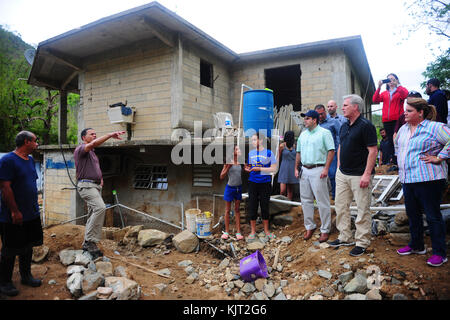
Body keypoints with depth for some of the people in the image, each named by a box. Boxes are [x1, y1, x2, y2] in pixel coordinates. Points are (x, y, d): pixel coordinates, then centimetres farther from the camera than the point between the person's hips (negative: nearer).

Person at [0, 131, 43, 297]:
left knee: (28, 246, 18)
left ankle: (26, 276, 32)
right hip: (14, 217, -8)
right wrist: (15, 211, -20)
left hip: (32, 215, 8)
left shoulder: (30, 160, 9)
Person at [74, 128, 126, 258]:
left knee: (93, 215, 8)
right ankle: (91, 240, -22)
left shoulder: (93, 153, 23)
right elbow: (94, 143, -27)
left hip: (96, 186, 9)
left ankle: (87, 244, 17)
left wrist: (101, 178, 17)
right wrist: (110, 135, -33)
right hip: (86, 185, -9)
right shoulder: (80, 149, -6)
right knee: (100, 207, -28)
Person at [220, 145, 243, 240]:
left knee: (237, 209, 11)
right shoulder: (228, 162, -10)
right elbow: (221, 177, -10)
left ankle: (238, 231, 17)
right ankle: (227, 231, 19)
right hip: (230, 188, -3)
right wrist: (228, 167, -20)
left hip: (239, 188, 3)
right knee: (228, 210, 8)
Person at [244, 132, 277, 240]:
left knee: (265, 206, 8)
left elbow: (274, 169, -9)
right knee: (252, 206, 5)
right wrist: (248, 169, -7)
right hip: (253, 182, 3)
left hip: (265, 183, -3)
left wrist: (259, 169, -17)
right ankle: (253, 231, 19)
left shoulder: (269, 153, -6)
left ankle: (266, 230, 25)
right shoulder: (251, 153, 6)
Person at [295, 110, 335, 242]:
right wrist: (296, 168, 13)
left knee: (322, 202, -1)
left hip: (318, 169, -7)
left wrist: (326, 169, -16)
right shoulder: (303, 134, 16)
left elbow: (331, 151, -9)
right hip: (304, 170, 7)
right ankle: (309, 227, 24)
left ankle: (325, 230, 10)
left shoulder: (324, 133, -4)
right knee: (306, 200, 11)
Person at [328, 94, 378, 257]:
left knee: (363, 209, 2)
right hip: (343, 174, 8)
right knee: (340, 206, 13)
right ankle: (345, 237, 26)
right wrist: (339, 167, 15)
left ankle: (362, 242, 14)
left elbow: (373, 151, -15)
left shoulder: (366, 126, -11)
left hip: (359, 175, -8)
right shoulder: (344, 126, 13)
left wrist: (367, 174, -20)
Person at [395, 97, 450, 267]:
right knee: (413, 214, 17)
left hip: (428, 180, -8)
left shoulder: (434, 127, -11)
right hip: (407, 179, 8)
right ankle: (416, 246, 33)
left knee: (433, 216, 0)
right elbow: (397, 143, 29)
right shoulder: (403, 129, 13)